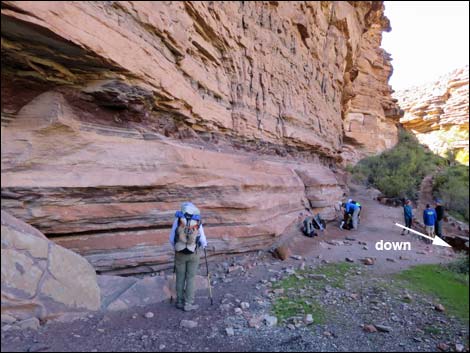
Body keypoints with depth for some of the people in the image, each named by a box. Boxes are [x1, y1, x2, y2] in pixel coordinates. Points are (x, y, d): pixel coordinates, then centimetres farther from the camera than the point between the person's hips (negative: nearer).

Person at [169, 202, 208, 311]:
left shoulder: (178, 219, -5)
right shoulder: (198, 223, -5)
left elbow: (171, 238, -1)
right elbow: (203, 241, -1)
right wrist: (204, 244, 23)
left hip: (179, 254, 1)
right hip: (193, 254, -1)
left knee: (180, 278, 14)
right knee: (190, 279, 8)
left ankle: (180, 302, 23)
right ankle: (188, 304, 12)